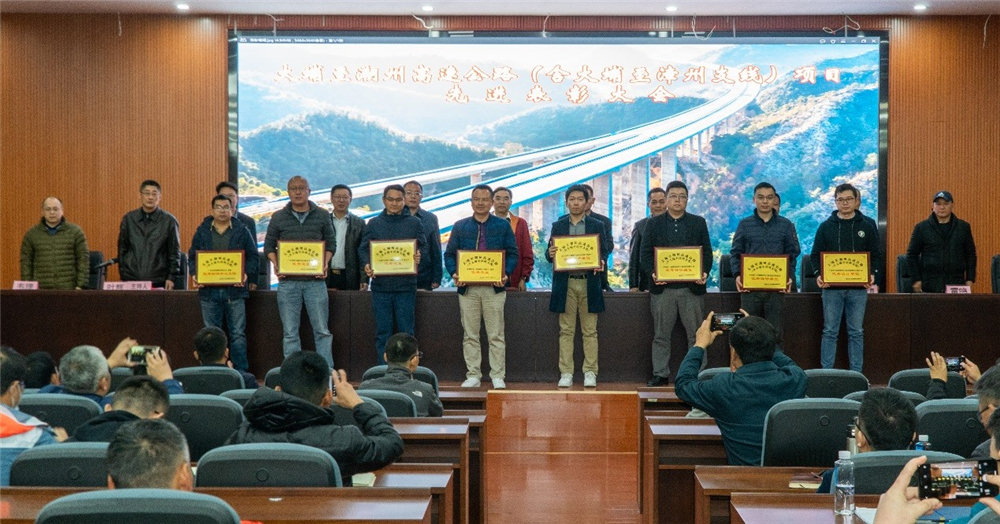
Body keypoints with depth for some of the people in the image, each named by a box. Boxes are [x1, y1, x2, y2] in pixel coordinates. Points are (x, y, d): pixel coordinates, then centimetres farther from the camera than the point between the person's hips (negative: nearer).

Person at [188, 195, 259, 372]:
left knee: (238, 334, -1)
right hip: (208, 290, 2)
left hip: (235, 290, -2)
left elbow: (253, 257, 4)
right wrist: (195, 274, -7)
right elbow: (192, 257, 11)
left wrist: (246, 274, -13)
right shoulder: (202, 231, 10)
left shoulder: (242, 231, 6)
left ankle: (241, 372, 3)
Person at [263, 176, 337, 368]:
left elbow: (331, 243, 10)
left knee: (322, 330, 0)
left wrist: (325, 264, -6)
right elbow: (269, 245, 10)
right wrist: (276, 265, -7)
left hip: (315, 280, 0)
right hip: (288, 281, 1)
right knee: (290, 332, 3)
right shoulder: (278, 217, 8)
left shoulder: (322, 215, 7)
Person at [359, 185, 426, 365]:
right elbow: (363, 248, 8)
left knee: (406, 332, 1)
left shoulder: (414, 223, 9)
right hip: (380, 284, 1)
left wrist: (419, 257, -17)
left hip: (406, 284, -1)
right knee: (383, 333, 3)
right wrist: (366, 264, -13)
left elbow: (423, 246, 6)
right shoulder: (374, 223, 11)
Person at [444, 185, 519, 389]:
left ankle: (498, 376, 6)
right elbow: (449, 254, 8)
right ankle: (473, 375, 12)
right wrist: (454, 273, -10)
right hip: (467, 287, 2)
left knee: (496, 335, 1)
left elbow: (512, 254, 4)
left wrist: (506, 274, -13)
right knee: (470, 335, 5)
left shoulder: (503, 226, 7)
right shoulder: (460, 226, 9)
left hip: (494, 287, -1)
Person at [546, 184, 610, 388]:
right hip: (565, 283, 1)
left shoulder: (597, 225, 7)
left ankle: (590, 373, 7)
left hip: (589, 282, -1)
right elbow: (550, 253, 8)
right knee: (566, 331, 3)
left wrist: (601, 262, -16)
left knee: (590, 331, 2)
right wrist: (550, 254, -16)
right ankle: (566, 373, 6)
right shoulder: (558, 226, 10)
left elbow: (605, 251, 6)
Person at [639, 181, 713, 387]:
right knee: (661, 335, 4)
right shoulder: (653, 223, 9)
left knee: (696, 335, 2)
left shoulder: (698, 223, 10)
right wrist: (652, 273, -13)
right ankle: (660, 374, 11)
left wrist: (704, 273, -12)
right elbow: (645, 253, 4)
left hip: (692, 287, 0)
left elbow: (707, 252, 6)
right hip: (662, 287, 0)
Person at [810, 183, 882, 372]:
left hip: (858, 288, 0)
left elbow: (877, 255, 7)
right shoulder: (826, 226, 6)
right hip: (831, 287, 0)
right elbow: (815, 255, 6)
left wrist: (872, 274, -11)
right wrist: (818, 274, -12)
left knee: (856, 332, 5)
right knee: (830, 332, 1)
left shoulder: (867, 225, 7)